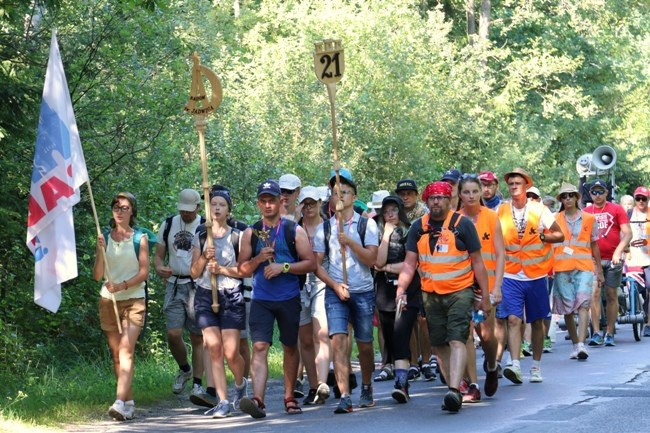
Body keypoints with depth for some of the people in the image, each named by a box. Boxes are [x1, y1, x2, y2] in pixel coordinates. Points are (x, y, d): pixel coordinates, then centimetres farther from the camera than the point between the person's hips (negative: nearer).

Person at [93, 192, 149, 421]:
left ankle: (120, 403, -27)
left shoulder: (139, 238, 1)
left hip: (133, 300, -4)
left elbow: (144, 272, -5)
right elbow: (97, 275, 3)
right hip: (108, 301, 4)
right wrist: (100, 251, -12)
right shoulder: (105, 239, 8)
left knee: (126, 350, -16)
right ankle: (129, 404, 11)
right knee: (116, 354, 5)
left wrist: (122, 285, -20)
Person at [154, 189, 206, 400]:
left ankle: (197, 386, 1)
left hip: (197, 286, -3)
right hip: (174, 285, 3)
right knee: (173, 334, -7)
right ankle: (184, 369, 21)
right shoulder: (168, 225, 10)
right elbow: (158, 255, 14)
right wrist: (160, 268, -8)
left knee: (198, 337, -2)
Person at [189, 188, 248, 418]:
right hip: (206, 296, 3)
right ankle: (223, 402, -3)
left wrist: (222, 269, -13)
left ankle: (241, 383, 26)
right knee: (214, 350, -5)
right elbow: (194, 272, 9)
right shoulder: (201, 237, 9)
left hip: (231, 296, -2)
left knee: (231, 352, -6)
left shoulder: (237, 236, 2)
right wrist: (204, 257, -9)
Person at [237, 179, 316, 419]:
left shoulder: (295, 231, 2)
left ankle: (289, 397, 23)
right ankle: (258, 400, -24)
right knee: (259, 347, -13)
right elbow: (242, 269, 8)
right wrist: (259, 258, -10)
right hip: (261, 300, 0)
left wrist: (283, 267, -14)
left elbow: (311, 264, -2)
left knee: (290, 347, 10)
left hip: (289, 299, 0)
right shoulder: (251, 233, 7)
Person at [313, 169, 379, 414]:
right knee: (338, 340, -15)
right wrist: (335, 285, -9)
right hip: (335, 292, 0)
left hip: (363, 292, 0)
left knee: (364, 345, 7)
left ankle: (366, 388, 30)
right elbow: (317, 264, 4)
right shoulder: (324, 228, 6)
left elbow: (371, 259, -6)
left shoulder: (366, 224, 3)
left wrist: (350, 242, -16)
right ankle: (344, 396, -19)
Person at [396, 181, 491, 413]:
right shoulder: (419, 227, 6)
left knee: (457, 340, -16)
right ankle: (453, 389, 18)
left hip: (460, 292, -4)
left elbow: (477, 262, 2)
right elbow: (409, 263, 7)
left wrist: (485, 296, 2)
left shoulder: (463, 224, -3)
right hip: (431, 295, 4)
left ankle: (454, 391, -24)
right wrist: (401, 288, -9)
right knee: (439, 345, 7)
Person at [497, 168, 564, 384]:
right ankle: (515, 365, -21)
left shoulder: (539, 210, -1)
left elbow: (559, 235, 4)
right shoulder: (501, 212, 2)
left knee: (537, 322, 9)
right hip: (511, 276, 0)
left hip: (536, 275, 0)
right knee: (513, 319, -13)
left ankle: (536, 366, 20)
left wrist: (540, 237, -12)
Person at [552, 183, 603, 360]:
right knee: (567, 308, 4)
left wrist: (600, 270, 16)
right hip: (562, 268, 1)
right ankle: (576, 344, 15)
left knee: (583, 303, -16)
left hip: (584, 267, -1)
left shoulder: (589, 219, 10)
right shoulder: (555, 220, 10)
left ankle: (581, 344, -24)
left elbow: (594, 245, 15)